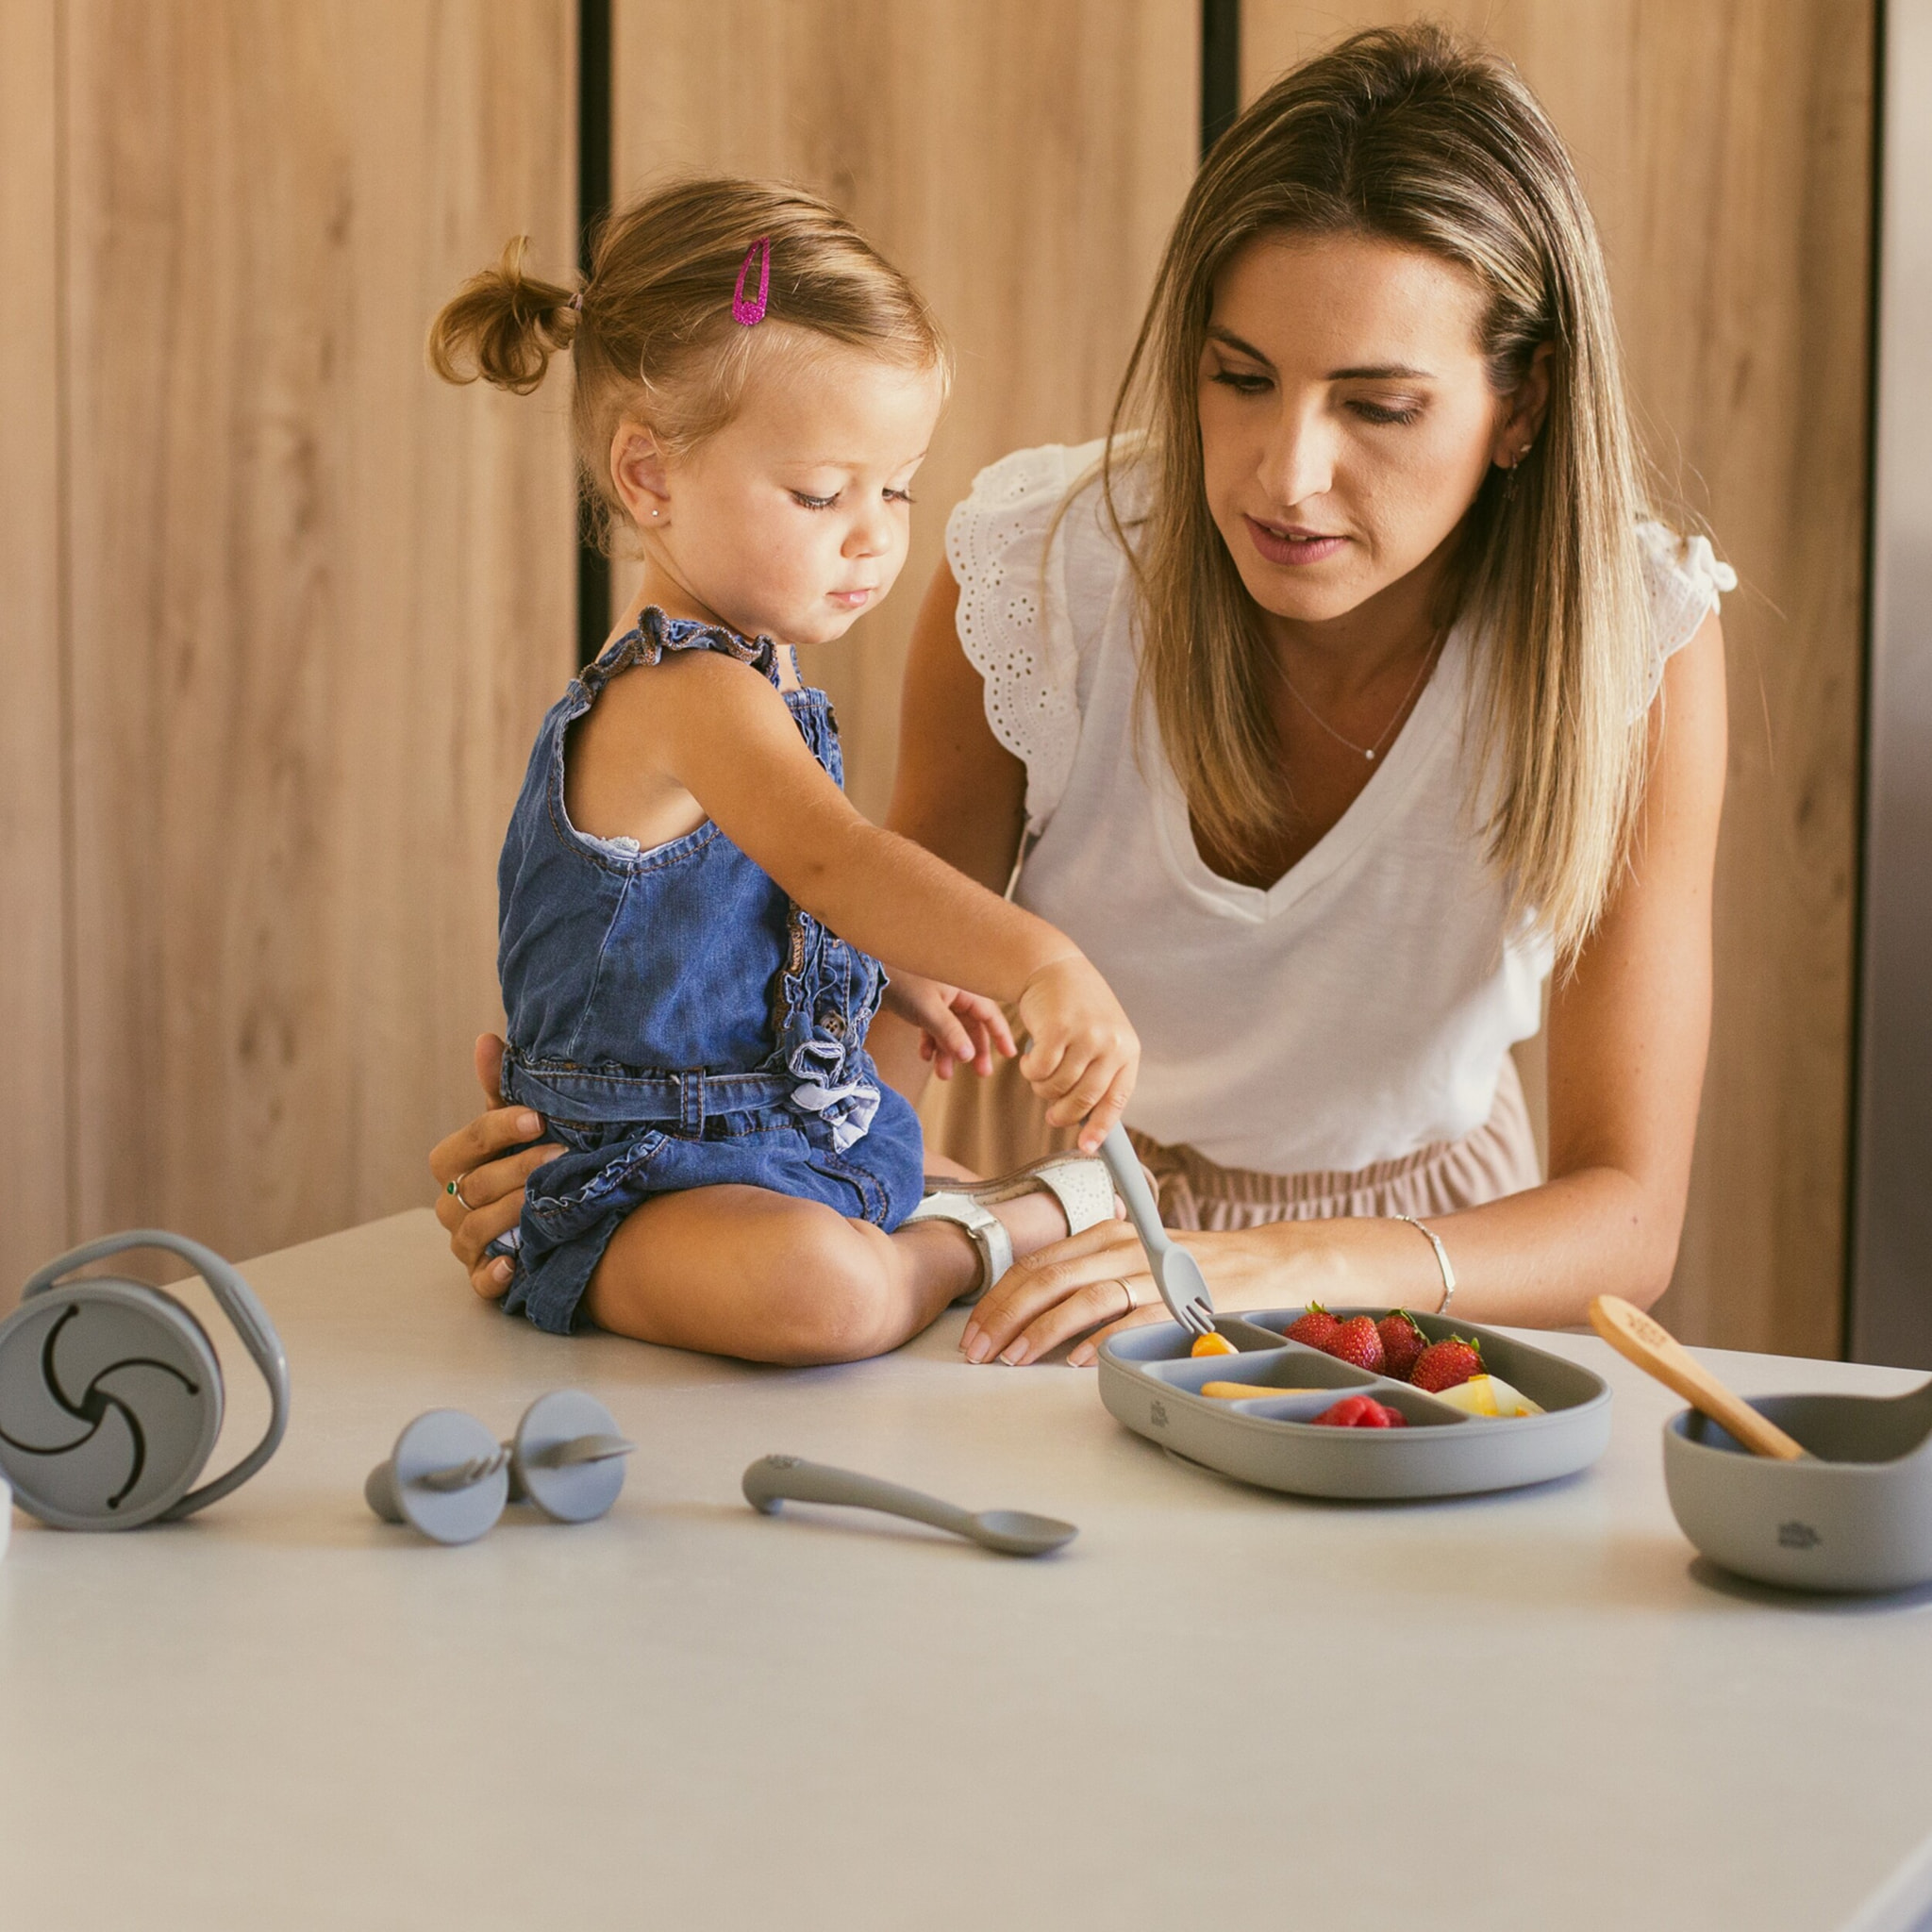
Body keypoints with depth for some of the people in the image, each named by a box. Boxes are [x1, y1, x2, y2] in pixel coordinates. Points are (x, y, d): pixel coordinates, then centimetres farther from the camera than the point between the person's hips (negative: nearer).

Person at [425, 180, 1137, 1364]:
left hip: (802, 1124, 10)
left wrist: (900, 975, 17)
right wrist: (1041, 964, -57)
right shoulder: (691, 693, -26)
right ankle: (972, 1243, -13)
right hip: (641, 1170, -10)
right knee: (819, 1288, -36)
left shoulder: (748, 666, 9)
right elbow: (827, 855, -45)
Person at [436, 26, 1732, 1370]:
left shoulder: (1637, 643, -19)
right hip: (1084, 1231, 1)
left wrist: (1292, 1270, -37)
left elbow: (1627, 1215, -19)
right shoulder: (1035, 566, -17)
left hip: (1435, 1272, 0)